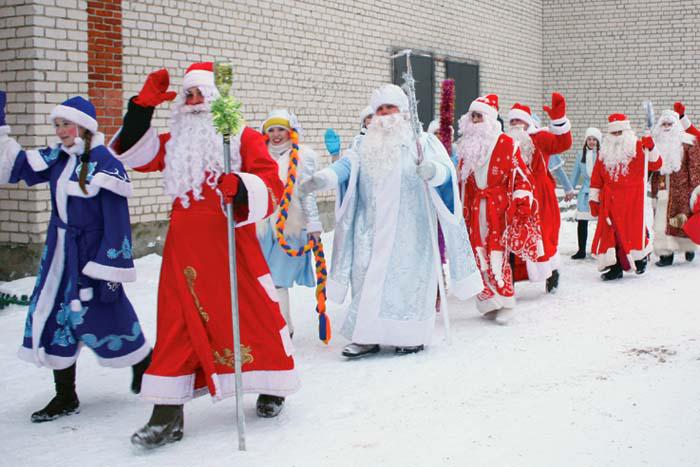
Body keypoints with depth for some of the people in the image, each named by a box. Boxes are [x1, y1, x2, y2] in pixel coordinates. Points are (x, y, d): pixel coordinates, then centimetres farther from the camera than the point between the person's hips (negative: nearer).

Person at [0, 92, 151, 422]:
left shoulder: (104, 163, -15)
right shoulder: (56, 159, 6)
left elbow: (116, 221, -16)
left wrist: (111, 270, -17)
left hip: (92, 253, -7)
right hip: (60, 253, 7)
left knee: (105, 315, 2)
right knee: (53, 317, 6)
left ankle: (145, 366, 29)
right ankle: (65, 397, 17)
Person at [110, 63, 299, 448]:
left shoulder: (243, 138, 0)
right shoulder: (176, 143, 17)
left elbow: (269, 185, -9)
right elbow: (135, 153, 17)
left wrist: (241, 186, -30)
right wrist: (143, 106, 9)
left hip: (231, 244, -4)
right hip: (185, 248, 4)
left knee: (252, 314, 3)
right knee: (178, 322, 2)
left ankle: (271, 387, 27)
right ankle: (167, 415, 4)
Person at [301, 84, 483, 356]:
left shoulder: (420, 142, 4)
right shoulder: (366, 147, 14)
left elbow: (445, 170, -9)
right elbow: (348, 166, -3)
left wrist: (433, 170, -35)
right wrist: (324, 177, -25)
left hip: (409, 229, -3)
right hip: (372, 230, 3)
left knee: (408, 276, -3)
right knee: (368, 276, -2)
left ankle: (412, 335, 9)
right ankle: (368, 336, 2)